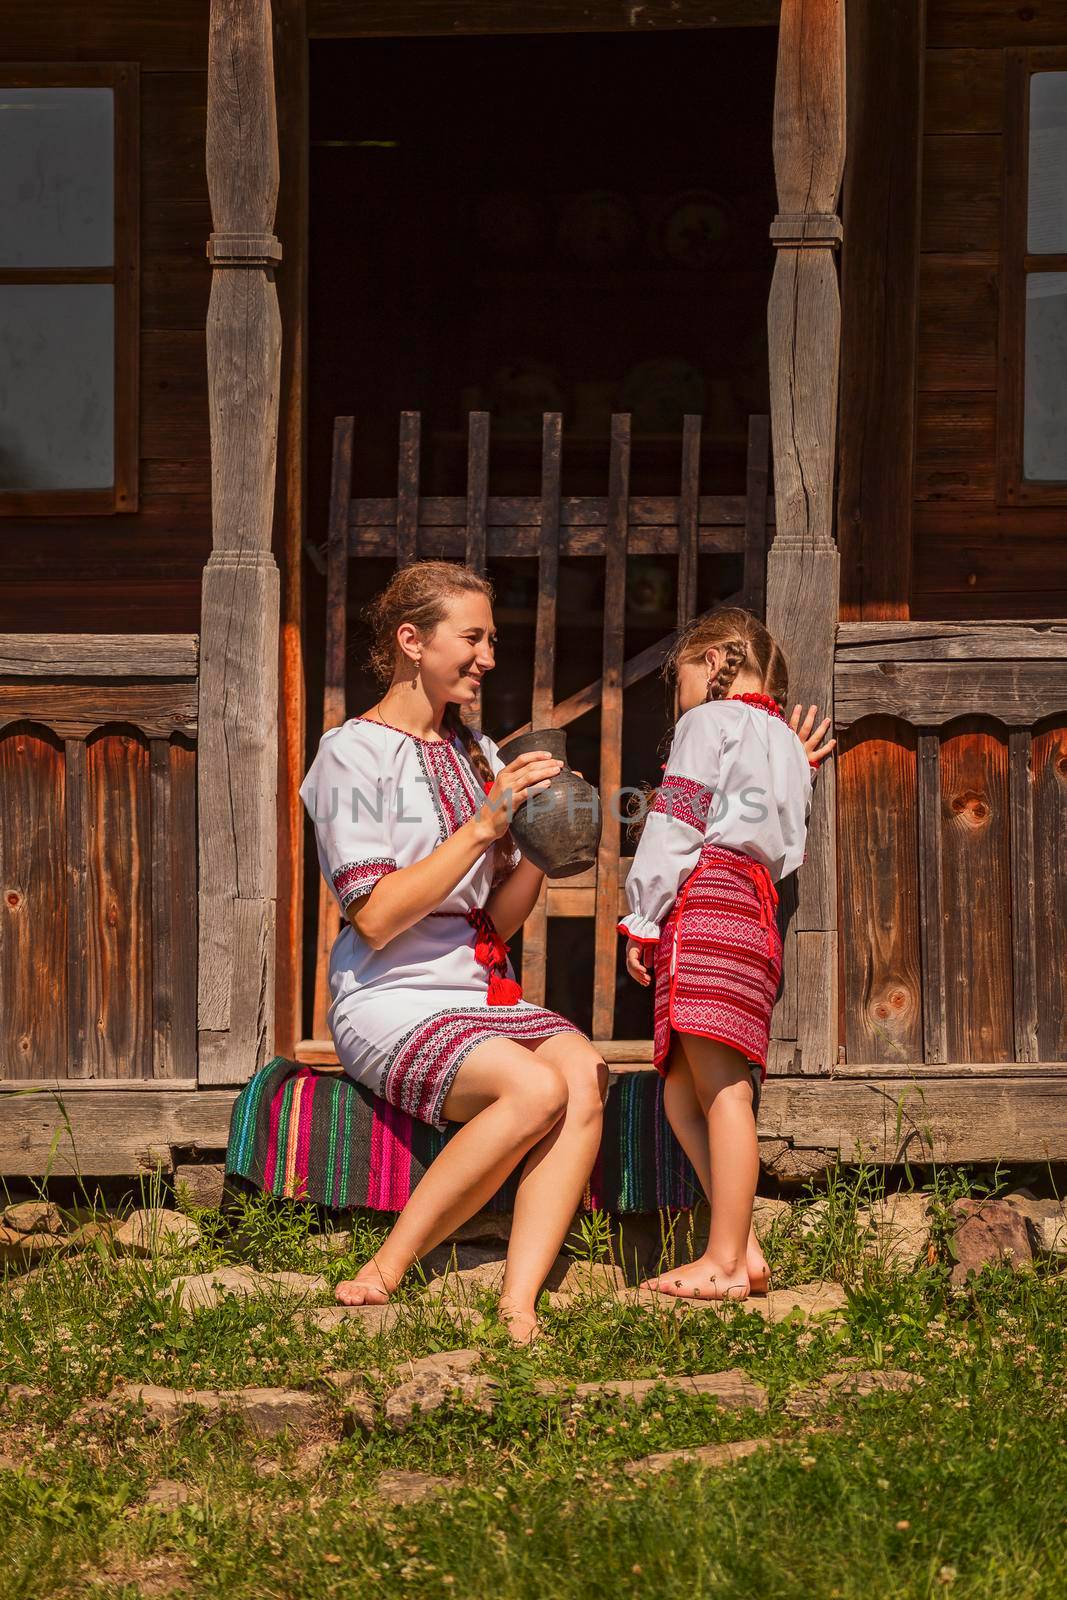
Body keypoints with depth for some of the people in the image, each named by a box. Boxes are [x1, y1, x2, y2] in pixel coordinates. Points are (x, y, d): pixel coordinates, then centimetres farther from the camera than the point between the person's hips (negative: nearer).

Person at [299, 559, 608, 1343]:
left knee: (585, 1071, -26)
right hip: (392, 1002, -6)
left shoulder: (479, 754, 17)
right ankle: (386, 1275, -18)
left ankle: (518, 1308, -32)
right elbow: (376, 919, -15)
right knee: (535, 1087, -32)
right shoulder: (353, 754, -4)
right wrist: (484, 826, -17)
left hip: (486, 993, 6)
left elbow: (499, 919, 15)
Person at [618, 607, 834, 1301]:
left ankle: (729, 1261, -16)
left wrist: (642, 921, -4)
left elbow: (676, 824, -5)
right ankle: (741, 1251, 2)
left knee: (721, 1086, -12)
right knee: (684, 1092, 8)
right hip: (759, 905, 9)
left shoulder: (710, 721, 4)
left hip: (705, 894, -9)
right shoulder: (787, 742, 28)